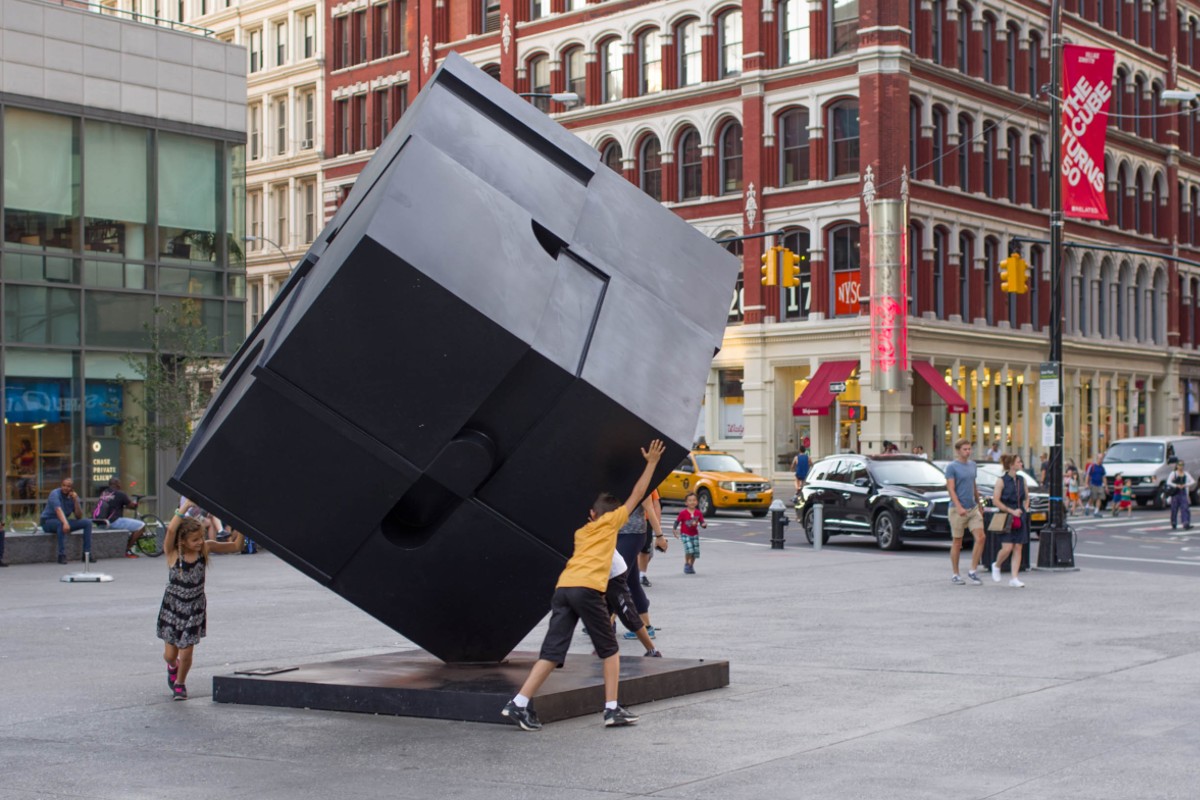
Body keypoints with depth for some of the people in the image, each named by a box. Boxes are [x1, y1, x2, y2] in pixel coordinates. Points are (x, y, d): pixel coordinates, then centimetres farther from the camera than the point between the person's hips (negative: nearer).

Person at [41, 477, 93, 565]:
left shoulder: (73, 497, 1)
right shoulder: (55, 494, -18)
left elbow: (79, 517, -6)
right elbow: (58, 510, -37)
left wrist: (76, 501, -18)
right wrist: (65, 523, -54)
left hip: (63, 521, 6)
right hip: (48, 522, -6)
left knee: (87, 523, -8)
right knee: (61, 523, -40)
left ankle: (87, 554, -10)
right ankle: (62, 555, -39)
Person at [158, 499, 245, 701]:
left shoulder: (206, 548, -9)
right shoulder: (172, 553, -18)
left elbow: (235, 546, -5)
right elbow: (170, 530, -38)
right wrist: (186, 506, -39)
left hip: (195, 609, 1)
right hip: (173, 607, -1)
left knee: (186, 653, 1)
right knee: (170, 654, 8)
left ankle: (180, 683, 30)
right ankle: (172, 666, 46)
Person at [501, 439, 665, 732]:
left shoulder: (582, 530, 30)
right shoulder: (611, 521, 15)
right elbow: (637, 495, 18)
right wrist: (651, 463, 25)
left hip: (562, 588, 6)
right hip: (587, 588, -5)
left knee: (552, 652, 3)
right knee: (610, 650, 9)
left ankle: (519, 704, -8)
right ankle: (612, 709, 6)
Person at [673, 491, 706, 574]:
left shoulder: (698, 513, 0)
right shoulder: (683, 513, -10)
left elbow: (702, 522, 1)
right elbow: (677, 522, -4)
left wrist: (704, 524, -21)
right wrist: (674, 530, -15)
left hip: (695, 535, 4)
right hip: (685, 534, -4)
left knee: (695, 552, 2)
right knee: (689, 550, -20)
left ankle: (691, 566, 26)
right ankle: (686, 565, 3)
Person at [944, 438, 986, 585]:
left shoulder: (972, 465, 13)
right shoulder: (952, 467, -7)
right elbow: (951, 489, -13)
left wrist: (979, 505, 20)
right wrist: (959, 507, -24)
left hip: (973, 508, 6)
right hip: (957, 509, -6)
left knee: (980, 538, -6)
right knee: (957, 542, 2)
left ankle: (972, 571, 4)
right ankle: (955, 575, 12)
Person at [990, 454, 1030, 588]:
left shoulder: (1022, 480, 9)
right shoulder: (1002, 481, -8)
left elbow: (1026, 497, 22)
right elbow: (995, 500, -11)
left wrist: (1025, 509, 7)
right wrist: (1011, 511, -15)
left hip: (1020, 519, 5)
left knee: (1018, 548, 0)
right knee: (1007, 548, -12)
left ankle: (1014, 579, 3)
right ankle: (996, 565, 18)